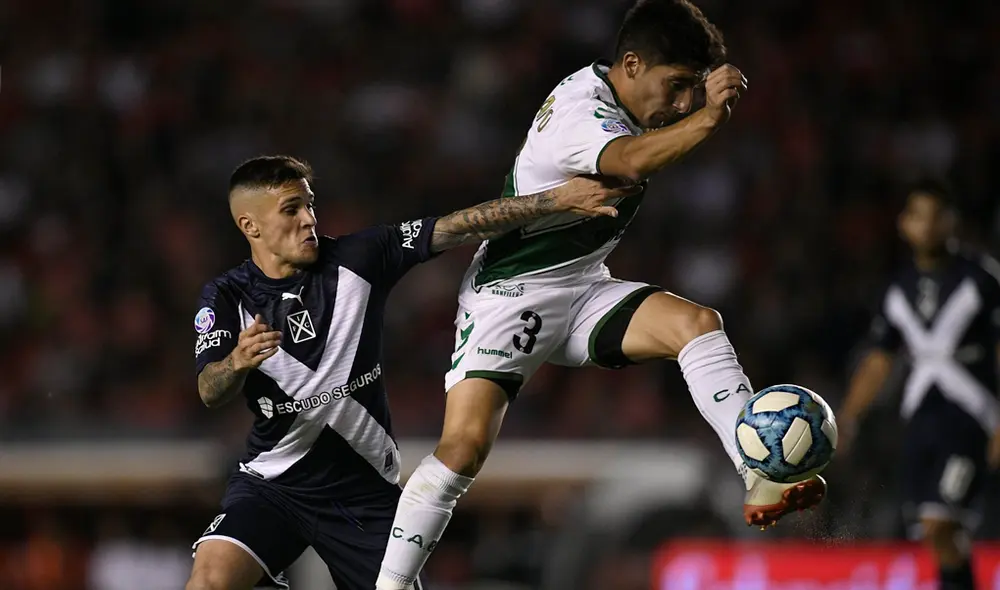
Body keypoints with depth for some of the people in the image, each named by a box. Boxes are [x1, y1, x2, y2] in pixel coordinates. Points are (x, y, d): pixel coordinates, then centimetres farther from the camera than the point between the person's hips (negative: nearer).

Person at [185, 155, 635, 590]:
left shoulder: (356, 258, -4)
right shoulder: (227, 297, -6)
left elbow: (460, 228, -8)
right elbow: (210, 392, -19)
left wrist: (560, 198, -16)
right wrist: (238, 361, -43)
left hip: (365, 491, 2)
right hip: (272, 483, -2)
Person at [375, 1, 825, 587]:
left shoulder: (620, 98, 5)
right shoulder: (578, 110, -23)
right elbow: (631, 162, -47)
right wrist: (708, 119, -60)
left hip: (583, 290, 8)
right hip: (510, 293, -8)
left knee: (697, 322, -18)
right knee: (465, 442, -20)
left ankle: (763, 482, -25)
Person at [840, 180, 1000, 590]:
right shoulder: (899, 288, 11)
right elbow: (878, 362, 16)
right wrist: (847, 418, 4)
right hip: (920, 418, 5)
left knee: (939, 524, -19)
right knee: (941, 536, 4)